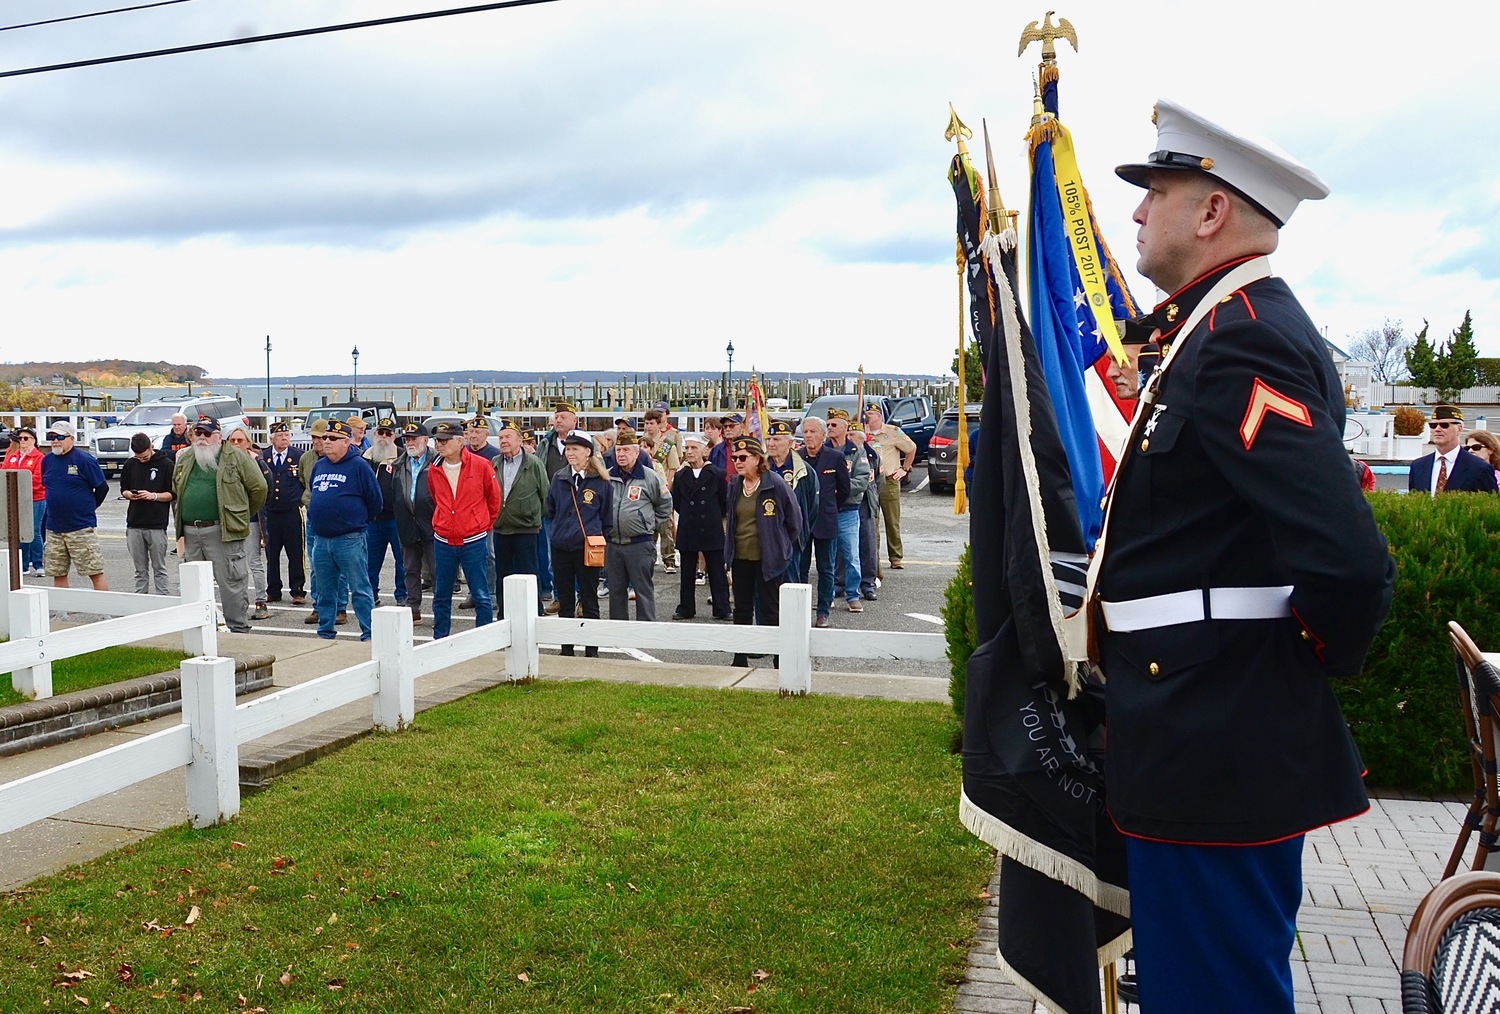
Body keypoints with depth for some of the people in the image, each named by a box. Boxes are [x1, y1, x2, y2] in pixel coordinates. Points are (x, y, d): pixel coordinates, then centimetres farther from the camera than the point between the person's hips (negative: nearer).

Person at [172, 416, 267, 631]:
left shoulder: (236, 457, -3)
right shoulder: (184, 459, 15)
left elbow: (258, 487, -3)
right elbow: (176, 491, 26)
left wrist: (243, 514, 5)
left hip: (222, 531, -6)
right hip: (190, 532, 6)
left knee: (231, 582, -4)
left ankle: (239, 628, 3)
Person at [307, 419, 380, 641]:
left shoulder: (359, 466, -8)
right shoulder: (319, 466, 13)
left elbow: (374, 500, -5)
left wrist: (360, 522, 4)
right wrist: (316, 519, 19)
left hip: (350, 539, -7)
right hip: (321, 540, 7)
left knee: (360, 590, -4)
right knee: (324, 592, 14)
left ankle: (369, 636, 0)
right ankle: (325, 634, 24)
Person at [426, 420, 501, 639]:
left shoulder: (481, 466, -9)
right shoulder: (434, 470, 3)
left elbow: (494, 498, 5)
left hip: (474, 542, -4)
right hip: (443, 542, 4)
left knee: (481, 596, 1)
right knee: (441, 596, 11)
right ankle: (439, 639, 22)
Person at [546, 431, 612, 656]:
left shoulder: (601, 481, -4)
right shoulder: (558, 479, 7)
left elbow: (607, 517, 2)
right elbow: (550, 510, 20)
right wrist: (555, 532, 14)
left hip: (588, 549, -4)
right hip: (561, 548, 4)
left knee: (589, 601, 4)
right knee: (565, 602, 11)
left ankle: (591, 650, 11)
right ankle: (566, 648, 19)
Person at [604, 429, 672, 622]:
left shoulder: (650, 477, -5)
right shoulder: (608, 477, 7)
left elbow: (665, 505, 6)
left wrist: (651, 525, 5)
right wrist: (606, 528, 12)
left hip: (640, 545, -5)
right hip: (613, 544, 5)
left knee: (644, 591, 0)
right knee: (616, 591, 12)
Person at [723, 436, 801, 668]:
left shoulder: (775, 483, -12)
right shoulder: (734, 486, 6)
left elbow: (794, 518, -4)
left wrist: (782, 546, 3)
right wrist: (729, 553, 15)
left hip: (767, 559, -6)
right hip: (740, 558, 6)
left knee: (770, 611, 2)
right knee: (742, 610, 12)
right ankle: (740, 659, 21)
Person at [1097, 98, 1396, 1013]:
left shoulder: (1240, 338, -20)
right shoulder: (1239, 325, 13)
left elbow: (1349, 558, -29)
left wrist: (1319, 655, -11)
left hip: (1215, 754, -10)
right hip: (1220, 741, 10)